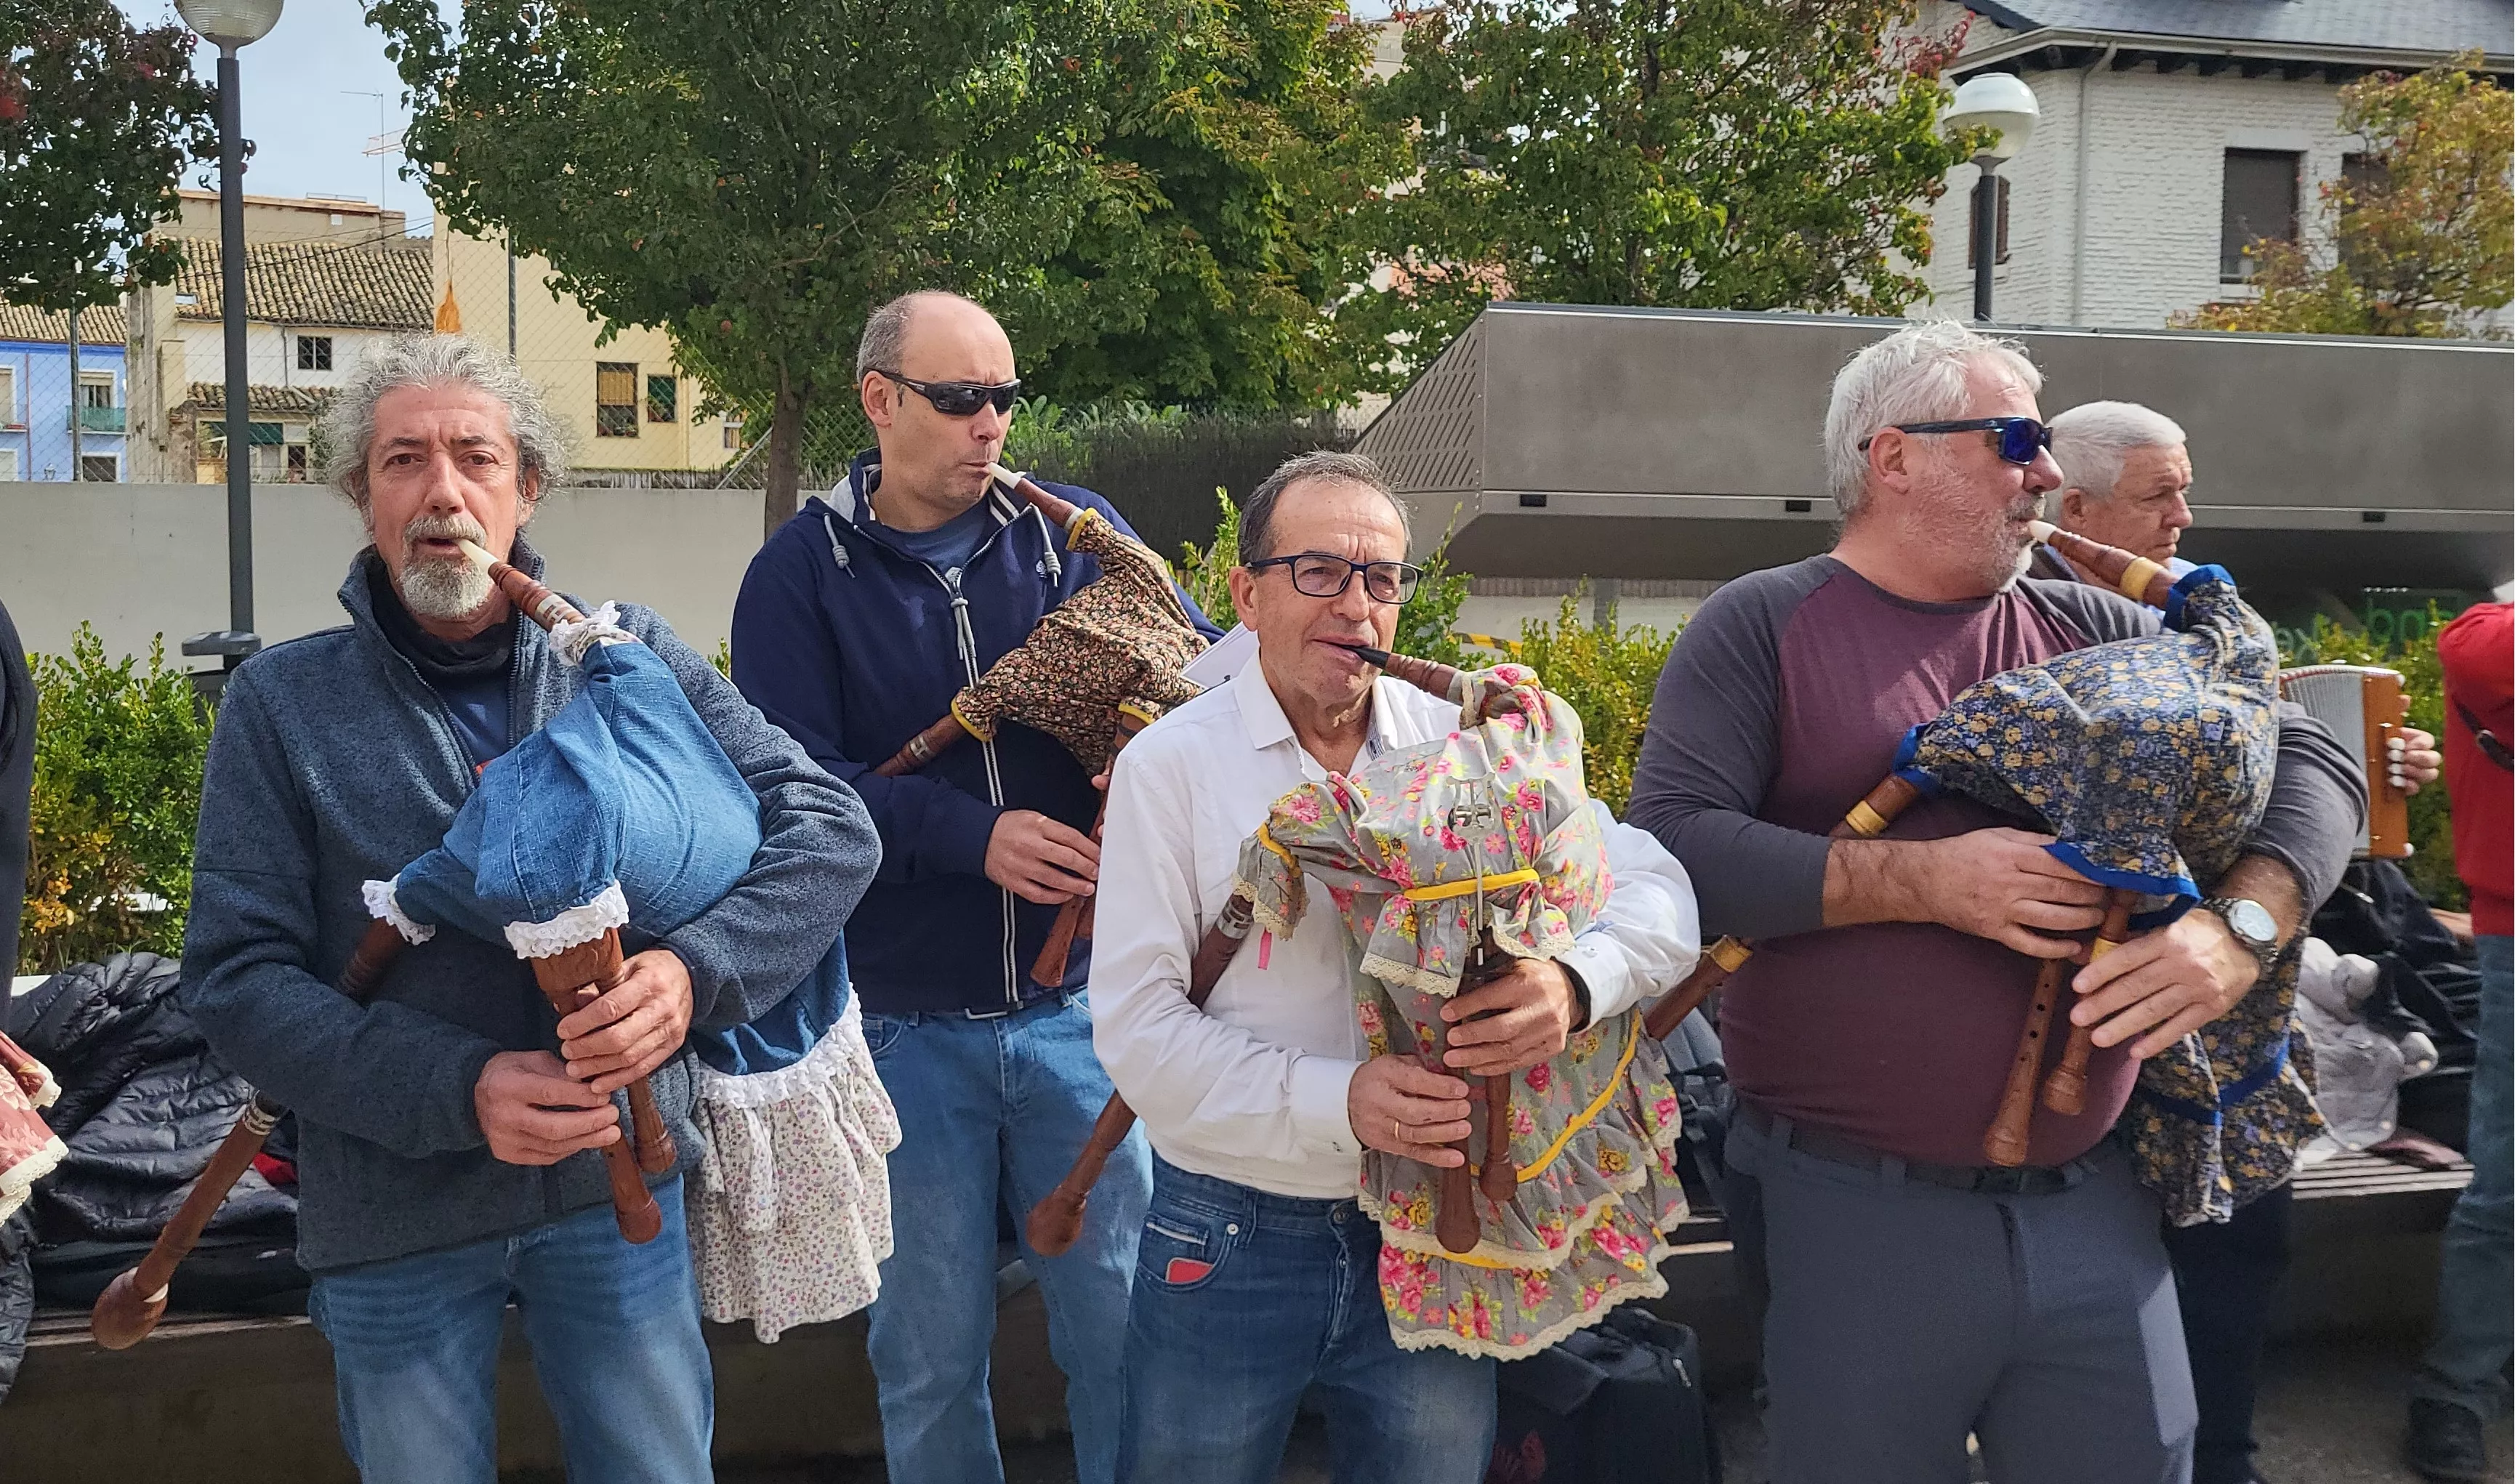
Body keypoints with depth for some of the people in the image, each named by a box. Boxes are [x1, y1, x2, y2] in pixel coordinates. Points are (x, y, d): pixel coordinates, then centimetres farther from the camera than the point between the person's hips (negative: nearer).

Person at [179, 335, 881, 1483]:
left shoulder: (627, 660, -1)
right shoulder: (280, 702, -3)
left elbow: (831, 829, -5)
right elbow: (235, 979, -7)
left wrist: (696, 969, -24)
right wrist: (457, 1091, -22)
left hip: (618, 1177, 1)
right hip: (392, 1208, -1)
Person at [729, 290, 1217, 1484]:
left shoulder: (1074, 531, 3)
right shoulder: (801, 573, -1)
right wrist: (974, 836, -23)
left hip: (1079, 1004, 1)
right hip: (905, 1025, -1)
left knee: (1121, 1320, 8)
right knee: (932, 1346, 13)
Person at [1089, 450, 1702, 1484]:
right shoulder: (1170, 764, -6)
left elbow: (1659, 893, -4)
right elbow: (1136, 1027, -11)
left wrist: (1576, 983, -27)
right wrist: (1339, 1101, -25)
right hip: (1226, 1246, -1)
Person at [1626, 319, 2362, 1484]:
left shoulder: (2090, 632, 9)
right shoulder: (1764, 627, -3)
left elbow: (2311, 764, 9)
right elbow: (1670, 846, -14)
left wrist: (2238, 929, -10)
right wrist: (1923, 881, -19)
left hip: (2096, 1205, 4)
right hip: (1856, 1213, -4)